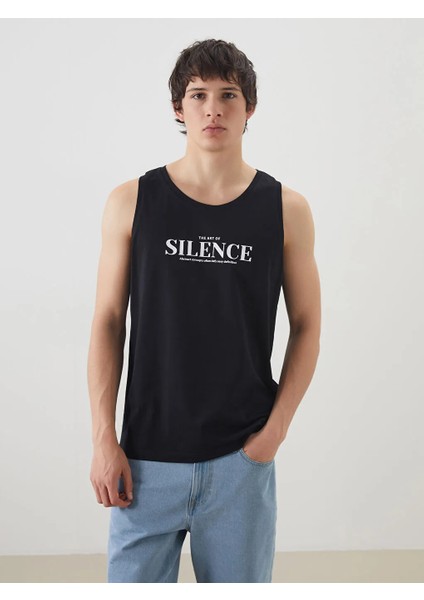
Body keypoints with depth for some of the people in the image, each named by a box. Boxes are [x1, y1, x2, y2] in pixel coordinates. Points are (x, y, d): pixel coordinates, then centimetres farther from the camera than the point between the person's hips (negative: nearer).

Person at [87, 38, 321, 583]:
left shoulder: (285, 210, 0)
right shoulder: (131, 202, 0)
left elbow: (306, 327, 5)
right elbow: (108, 322, 0)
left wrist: (276, 428, -4)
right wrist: (104, 440, -4)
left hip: (242, 457, 1)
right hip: (146, 455, 0)